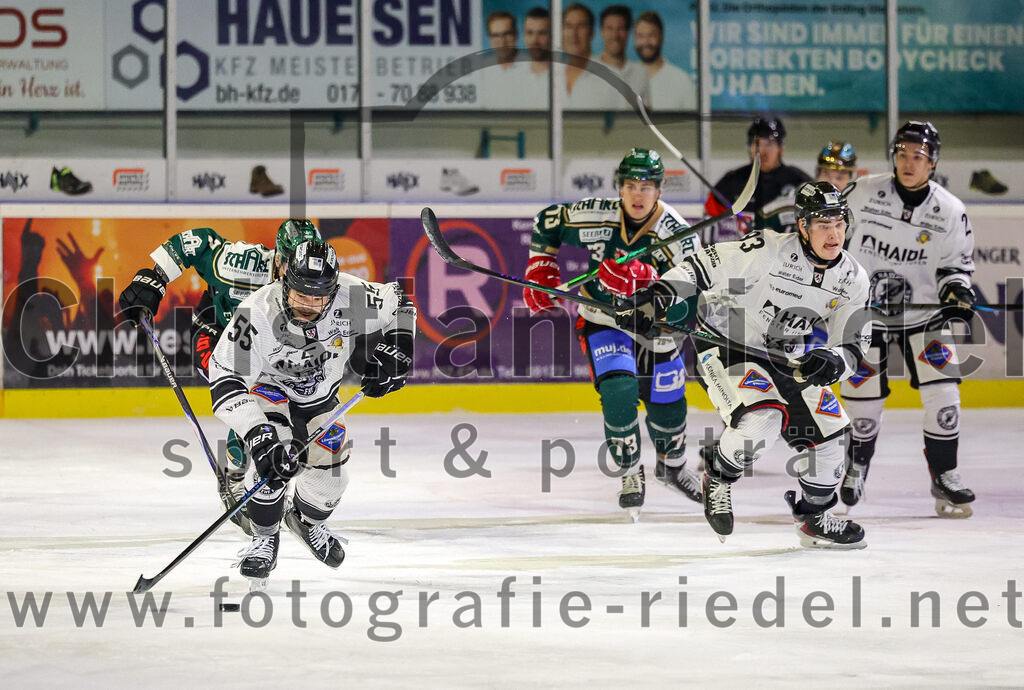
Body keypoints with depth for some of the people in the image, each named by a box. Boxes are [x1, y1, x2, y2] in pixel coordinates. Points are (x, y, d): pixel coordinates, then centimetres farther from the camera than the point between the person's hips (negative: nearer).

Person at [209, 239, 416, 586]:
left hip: (322, 393, 4)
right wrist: (256, 434, -46)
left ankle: (308, 522, 34)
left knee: (330, 470, 1)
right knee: (271, 459, -26)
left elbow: (399, 306, -9)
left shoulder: (349, 297, -29)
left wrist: (392, 353, -21)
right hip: (269, 385, -4)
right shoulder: (259, 312, -38)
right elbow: (225, 378, -38)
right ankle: (265, 540, -5)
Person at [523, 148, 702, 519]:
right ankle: (631, 474, -1)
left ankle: (672, 466, 44)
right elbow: (547, 221, 0)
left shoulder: (679, 235, -24)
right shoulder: (593, 216, -19)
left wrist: (641, 280, -45)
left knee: (666, 402, 12)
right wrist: (541, 269, -5)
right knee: (619, 392, -22)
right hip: (603, 321, -1)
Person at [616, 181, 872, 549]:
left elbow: (853, 345, -3)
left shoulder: (853, 279, -7)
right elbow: (706, 265, -22)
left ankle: (814, 518, 25)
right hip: (725, 340, -7)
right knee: (761, 421, -28)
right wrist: (657, 295, -33)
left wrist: (835, 362, -26)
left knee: (828, 432, 2)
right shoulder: (770, 251, -25)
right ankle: (717, 480, 2)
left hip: (787, 357, 7)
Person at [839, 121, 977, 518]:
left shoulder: (950, 211, -6)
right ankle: (857, 466, 27)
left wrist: (956, 288, -17)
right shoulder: (863, 193, -9)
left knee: (943, 392, -12)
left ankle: (944, 476, -1)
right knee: (863, 400, -1)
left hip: (923, 313, 1)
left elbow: (955, 263, 3)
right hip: (864, 313, -1)